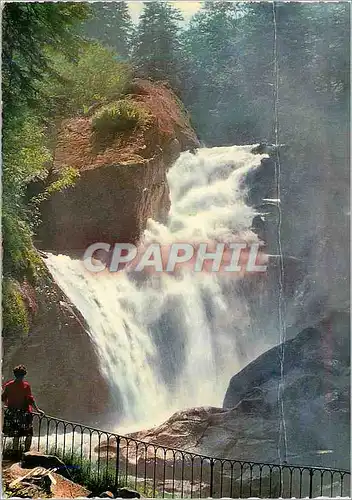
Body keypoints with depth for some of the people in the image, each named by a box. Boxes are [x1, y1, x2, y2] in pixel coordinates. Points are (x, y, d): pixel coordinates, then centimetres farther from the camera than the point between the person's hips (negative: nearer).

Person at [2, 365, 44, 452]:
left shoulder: (8, 385, 3)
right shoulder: (26, 386, -9)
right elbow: (30, 399, -13)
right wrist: (37, 409, -6)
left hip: (11, 412, 4)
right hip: (23, 412, -4)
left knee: (16, 435, 10)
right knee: (29, 434, 8)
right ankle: (27, 451, 6)